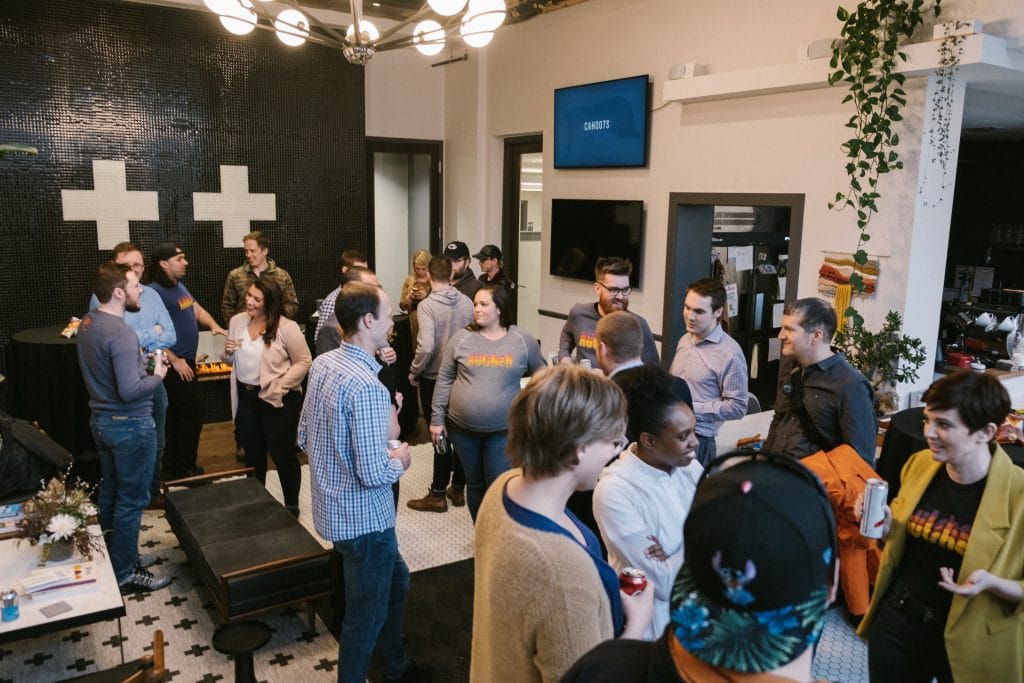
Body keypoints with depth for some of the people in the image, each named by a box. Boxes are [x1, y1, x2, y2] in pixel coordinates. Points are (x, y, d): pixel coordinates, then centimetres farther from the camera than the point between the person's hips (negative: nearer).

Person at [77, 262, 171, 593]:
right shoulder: (121, 333, -26)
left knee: (110, 491, 20)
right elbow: (130, 391, -30)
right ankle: (124, 574, 15)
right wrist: (157, 375, -13)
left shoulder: (88, 323, 4)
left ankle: (114, 557, 36)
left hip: (101, 420, 9)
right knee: (131, 500, 4)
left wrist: (139, 359, 9)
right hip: (130, 425, -9)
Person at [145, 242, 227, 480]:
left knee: (177, 415, 15)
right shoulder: (155, 292, -18)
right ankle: (186, 469, 5)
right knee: (193, 412, -5)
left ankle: (172, 468, 25)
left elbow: (198, 310, 22)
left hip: (185, 362, 10)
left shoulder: (179, 287, 13)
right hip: (174, 365, -10)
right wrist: (175, 361, -22)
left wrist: (214, 326, 0)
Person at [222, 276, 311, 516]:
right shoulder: (237, 321, 2)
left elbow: (304, 361, -14)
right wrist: (228, 352, -9)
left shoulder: (286, 327, -17)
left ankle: (291, 506, 24)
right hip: (246, 397, 6)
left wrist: (280, 386, -21)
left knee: (282, 454, 6)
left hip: (277, 400, -5)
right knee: (252, 454, 18)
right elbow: (231, 361, 15)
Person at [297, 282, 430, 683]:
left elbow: (305, 438, 9)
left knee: (396, 581, 28)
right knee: (366, 614, 11)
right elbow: (373, 474, -28)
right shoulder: (366, 387, -28)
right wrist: (399, 462, -8)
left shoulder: (322, 364, -1)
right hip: (364, 518, -10)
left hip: (334, 508, 10)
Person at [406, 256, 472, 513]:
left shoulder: (427, 305, -17)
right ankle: (458, 488, 26)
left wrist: (413, 371, -10)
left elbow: (426, 347, -25)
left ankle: (438, 495, 15)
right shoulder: (467, 302, -5)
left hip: (433, 378, -4)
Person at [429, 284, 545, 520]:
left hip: (504, 430, -2)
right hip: (462, 427, 2)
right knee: (474, 484, 15)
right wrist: (437, 418, 1)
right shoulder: (461, 338, -2)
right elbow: (444, 379, 2)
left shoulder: (523, 340, -4)